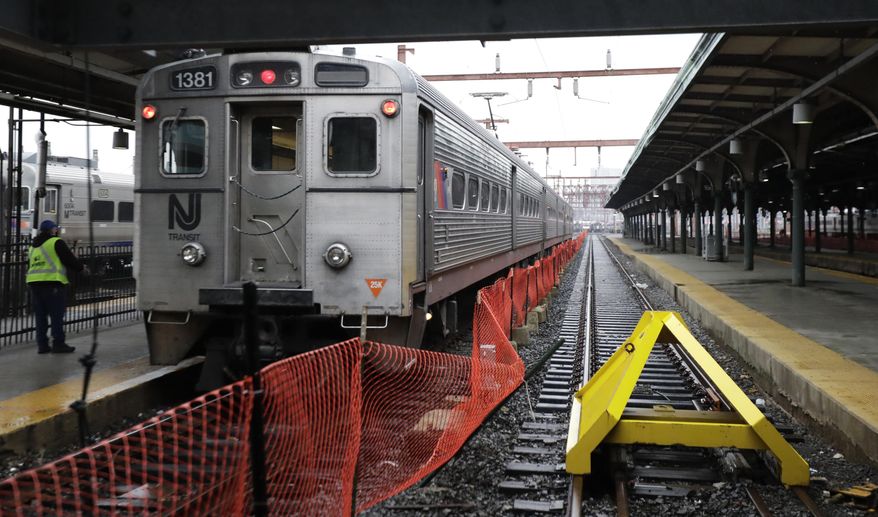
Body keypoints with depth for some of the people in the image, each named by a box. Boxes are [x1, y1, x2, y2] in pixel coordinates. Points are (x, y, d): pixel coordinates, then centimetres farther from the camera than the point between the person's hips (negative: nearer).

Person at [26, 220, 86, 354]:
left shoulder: (33, 246, 20)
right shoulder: (56, 242, -4)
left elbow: (30, 265, 25)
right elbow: (70, 260, -5)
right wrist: (81, 267, 12)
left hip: (34, 283, 7)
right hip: (52, 283, -7)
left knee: (40, 316, 10)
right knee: (57, 315, -2)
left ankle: (42, 344, 11)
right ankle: (58, 344, -1)